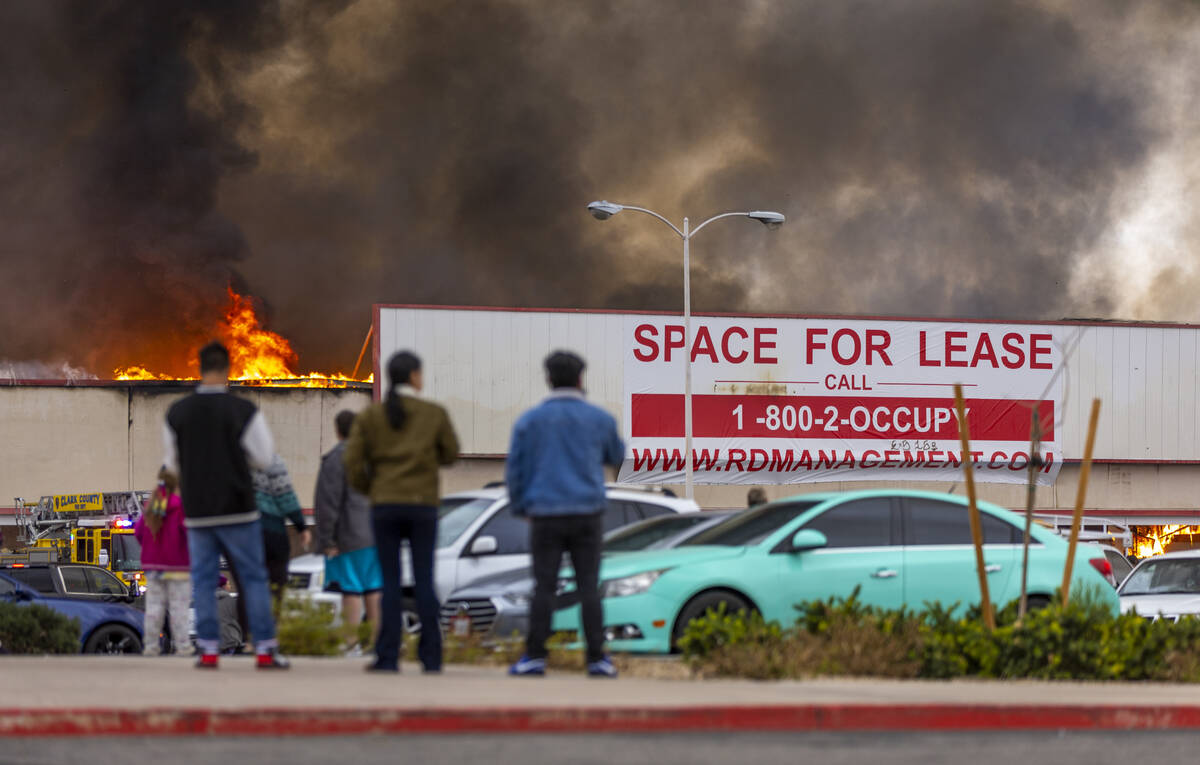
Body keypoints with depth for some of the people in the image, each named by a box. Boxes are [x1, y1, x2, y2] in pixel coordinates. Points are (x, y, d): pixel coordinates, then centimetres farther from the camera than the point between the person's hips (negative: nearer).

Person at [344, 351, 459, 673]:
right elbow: (450, 454, 8)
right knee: (424, 581, 4)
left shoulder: (370, 416, 2)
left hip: (384, 505, 0)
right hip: (423, 504, 0)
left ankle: (388, 656, -2)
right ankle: (431, 656, 3)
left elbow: (352, 462, -2)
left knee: (390, 583, 3)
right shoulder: (435, 413, 0)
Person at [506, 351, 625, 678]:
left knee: (544, 587, 3)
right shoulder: (600, 419, 2)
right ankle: (597, 658, -1)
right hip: (587, 515, 0)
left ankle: (535, 657, 1)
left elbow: (515, 470, 4)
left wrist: (520, 507, 17)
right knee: (589, 587, 2)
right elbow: (616, 456, 21)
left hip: (545, 516, 0)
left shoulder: (530, 421, 0)